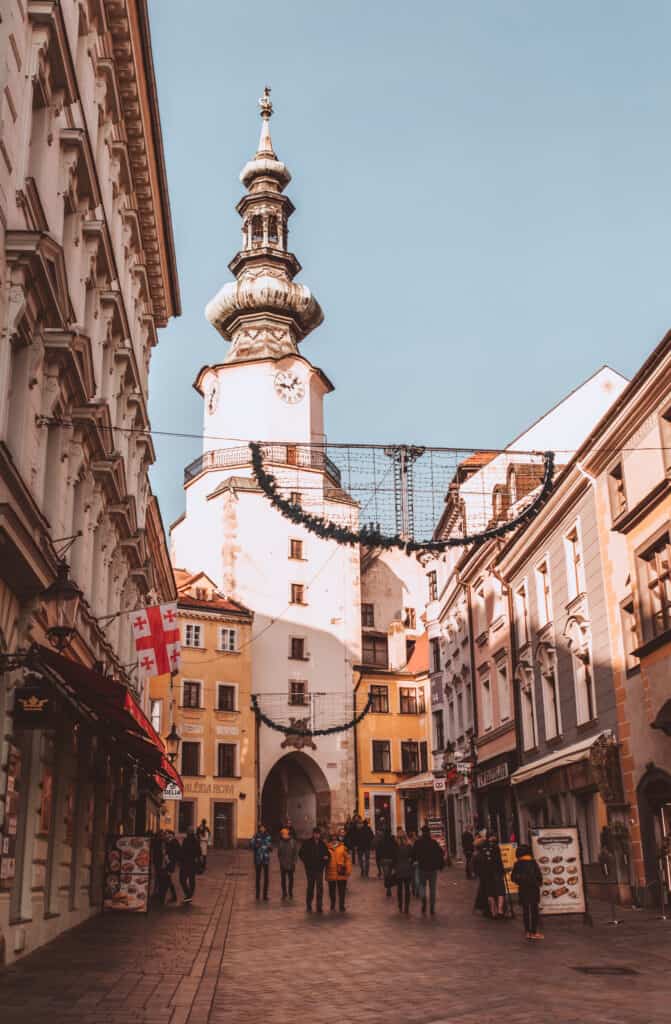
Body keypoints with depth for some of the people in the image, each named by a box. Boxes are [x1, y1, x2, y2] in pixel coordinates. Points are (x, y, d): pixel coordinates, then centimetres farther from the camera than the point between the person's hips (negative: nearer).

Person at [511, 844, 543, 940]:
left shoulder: (517, 864, -1)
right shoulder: (532, 863, -9)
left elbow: (513, 878, -1)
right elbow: (539, 876, -9)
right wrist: (538, 883, 10)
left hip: (522, 890, 3)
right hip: (533, 889, -3)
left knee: (525, 911, 10)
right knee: (534, 910, 4)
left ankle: (528, 932, 12)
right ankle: (534, 932, 3)